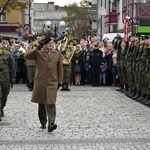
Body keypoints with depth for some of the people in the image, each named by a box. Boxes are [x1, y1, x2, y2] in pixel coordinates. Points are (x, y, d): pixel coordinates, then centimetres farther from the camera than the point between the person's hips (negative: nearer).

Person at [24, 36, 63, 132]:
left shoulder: (57, 54, 7)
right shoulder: (38, 53, 2)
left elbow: (60, 69, 10)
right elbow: (27, 56, -14)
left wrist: (60, 82, 5)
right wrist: (37, 48, -21)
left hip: (52, 82, -1)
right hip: (40, 82, 1)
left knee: (51, 104, -14)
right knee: (41, 104, 11)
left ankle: (51, 124, -19)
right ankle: (43, 122, 26)